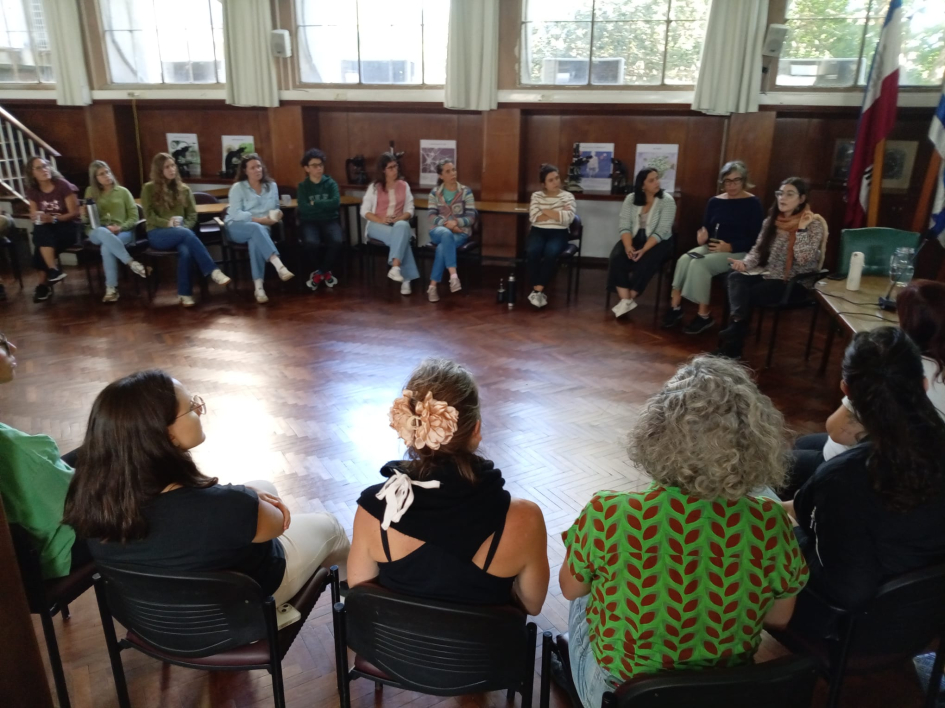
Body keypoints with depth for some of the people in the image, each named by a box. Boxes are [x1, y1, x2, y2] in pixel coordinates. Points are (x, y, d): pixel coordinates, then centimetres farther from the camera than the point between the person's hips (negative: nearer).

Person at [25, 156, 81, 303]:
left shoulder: (63, 185, -8)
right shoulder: (32, 191, 5)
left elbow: (74, 213, -10)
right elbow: (34, 215, 9)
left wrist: (53, 219, -25)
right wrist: (36, 218, -17)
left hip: (68, 228, -4)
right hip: (46, 230, 4)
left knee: (42, 243, -29)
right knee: (40, 231, -33)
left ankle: (44, 284, -17)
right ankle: (53, 270, -33)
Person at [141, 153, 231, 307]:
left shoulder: (184, 189, 17)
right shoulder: (149, 189, 7)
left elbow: (193, 215, 11)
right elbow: (149, 216, -2)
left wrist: (184, 226, -10)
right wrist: (168, 223, -17)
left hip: (181, 232, 2)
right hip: (157, 233, -2)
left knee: (185, 251, -36)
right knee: (188, 235, -36)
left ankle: (184, 293, -29)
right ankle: (213, 271, -41)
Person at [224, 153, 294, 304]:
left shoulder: (272, 186, 12)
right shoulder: (237, 187, -1)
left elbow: (276, 209, 14)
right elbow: (236, 214, -11)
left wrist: (276, 215, -11)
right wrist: (260, 219, -20)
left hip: (262, 227, 2)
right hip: (236, 227, -2)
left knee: (256, 240, -36)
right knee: (257, 228, -38)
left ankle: (259, 286, -44)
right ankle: (279, 266, -55)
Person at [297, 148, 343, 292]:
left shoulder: (331, 183, 7)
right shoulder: (303, 186, 5)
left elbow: (336, 203, -12)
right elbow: (304, 208, -11)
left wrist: (315, 203, -9)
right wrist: (325, 205, -8)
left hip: (329, 220, 1)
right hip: (309, 222, -1)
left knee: (337, 241, -32)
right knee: (311, 242, -34)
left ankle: (319, 273, -8)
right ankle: (325, 272, -4)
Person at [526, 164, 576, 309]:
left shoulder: (568, 196, 6)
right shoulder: (536, 196, 9)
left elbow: (567, 218, -11)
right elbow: (534, 218, -6)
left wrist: (546, 211, -7)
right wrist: (557, 213, -8)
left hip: (559, 233, -1)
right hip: (538, 231, 1)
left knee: (550, 253, -34)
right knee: (532, 252, -32)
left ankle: (537, 290, -27)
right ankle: (538, 290, -23)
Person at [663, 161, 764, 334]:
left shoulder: (753, 203, -3)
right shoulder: (715, 202, 11)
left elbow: (756, 239, -9)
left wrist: (730, 247, -22)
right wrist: (702, 237, -11)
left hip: (738, 252, -5)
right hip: (711, 247, 5)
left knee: (699, 265, -30)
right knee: (684, 260, -26)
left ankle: (704, 315, -20)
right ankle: (675, 307, -19)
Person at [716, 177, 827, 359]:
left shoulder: (813, 224, -10)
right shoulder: (771, 220, 8)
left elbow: (804, 259, -20)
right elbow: (758, 249, 7)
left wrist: (801, 229, -25)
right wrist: (745, 263, -12)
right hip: (769, 274, 6)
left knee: (749, 294, -24)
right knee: (736, 277, -23)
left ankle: (734, 338, -8)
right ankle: (738, 323, -35)